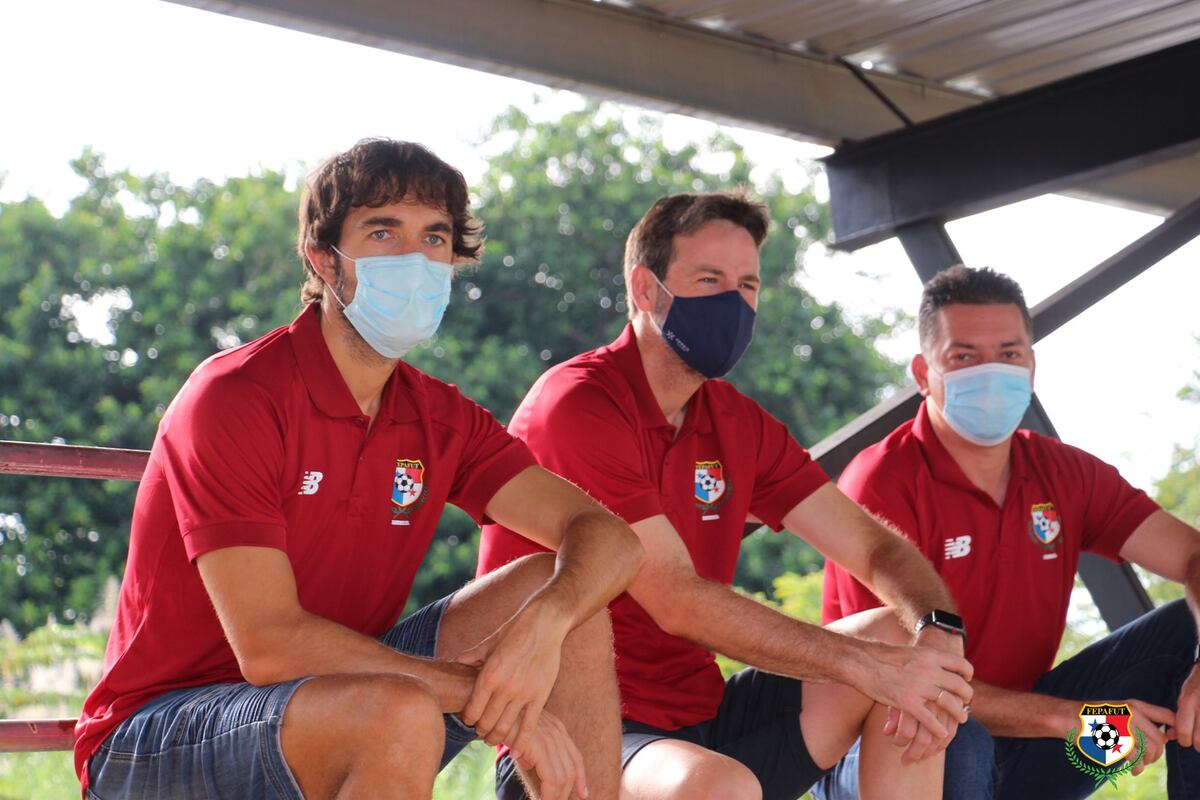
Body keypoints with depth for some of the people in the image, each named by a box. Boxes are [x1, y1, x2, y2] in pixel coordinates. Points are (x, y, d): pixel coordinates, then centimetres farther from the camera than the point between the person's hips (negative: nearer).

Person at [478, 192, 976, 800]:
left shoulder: (739, 424, 12)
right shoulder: (578, 404, -13)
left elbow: (875, 547, 7)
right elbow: (678, 602, -19)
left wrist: (939, 637, -16)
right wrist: (866, 664, -19)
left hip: (701, 720, 9)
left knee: (908, 651, -1)